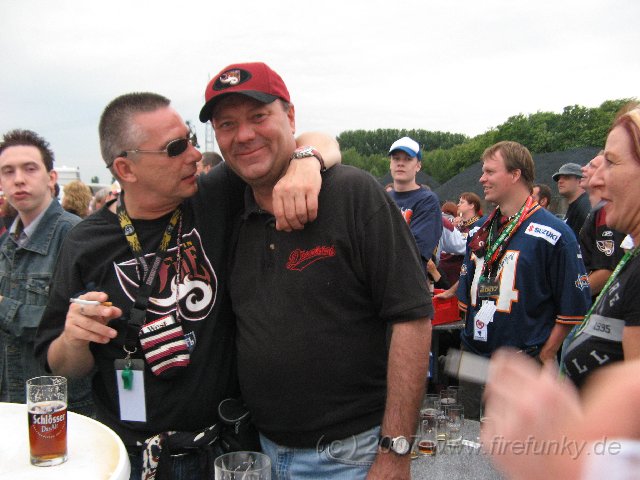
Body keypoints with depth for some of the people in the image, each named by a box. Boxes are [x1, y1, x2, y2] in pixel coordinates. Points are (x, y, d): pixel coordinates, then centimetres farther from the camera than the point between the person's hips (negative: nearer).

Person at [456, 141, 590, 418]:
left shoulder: (553, 234, -11)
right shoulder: (480, 233, 10)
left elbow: (573, 308, -11)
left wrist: (545, 357, -9)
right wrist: (471, 338, 11)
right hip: (473, 364, 6)